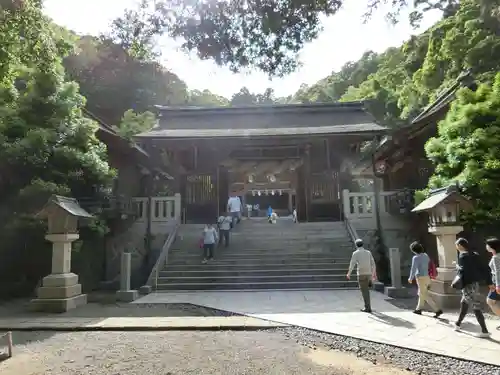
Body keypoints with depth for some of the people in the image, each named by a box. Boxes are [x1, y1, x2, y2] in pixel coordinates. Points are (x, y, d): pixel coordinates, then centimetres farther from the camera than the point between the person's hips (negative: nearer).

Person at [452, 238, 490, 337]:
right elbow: (482, 269, 10)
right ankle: (458, 324, 33)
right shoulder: (475, 255, 10)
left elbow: (462, 271, -20)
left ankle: (485, 331, -1)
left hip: (468, 285, -9)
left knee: (476, 307, -4)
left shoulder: (463, 255, -15)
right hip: (475, 283, 9)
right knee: (464, 304, 20)